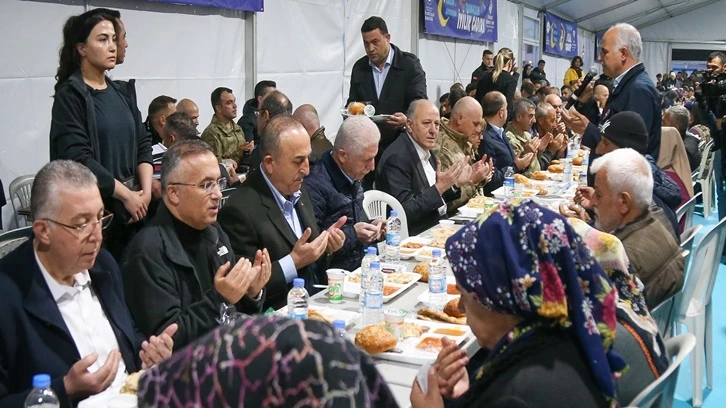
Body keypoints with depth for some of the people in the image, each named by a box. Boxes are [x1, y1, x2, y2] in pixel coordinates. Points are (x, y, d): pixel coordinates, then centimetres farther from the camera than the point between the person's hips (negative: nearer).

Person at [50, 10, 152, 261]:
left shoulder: (123, 91, 12)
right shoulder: (70, 95, -7)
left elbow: (142, 143, 9)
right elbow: (78, 158, -16)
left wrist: (145, 191, -6)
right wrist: (126, 194, -13)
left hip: (134, 203, 6)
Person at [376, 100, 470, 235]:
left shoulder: (427, 152, 10)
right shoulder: (397, 158, -17)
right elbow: (404, 212, -21)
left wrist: (455, 185, 2)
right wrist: (439, 187, -24)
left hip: (438, 225, 8)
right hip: (416, 235, -8)